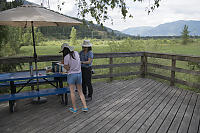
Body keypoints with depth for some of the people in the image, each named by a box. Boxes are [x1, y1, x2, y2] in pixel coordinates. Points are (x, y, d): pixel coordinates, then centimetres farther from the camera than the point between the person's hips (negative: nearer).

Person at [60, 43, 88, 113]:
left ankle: (74, 108, 16)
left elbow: (67, 68, -10)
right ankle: (85, 107, 13)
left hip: (71, 75, -5)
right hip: (79, 74, 6)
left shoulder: (66, 57, -14)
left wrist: (64, 64, 7)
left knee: (72, 92, 8)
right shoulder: (76, 53, 3)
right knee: (80, 92, 14)